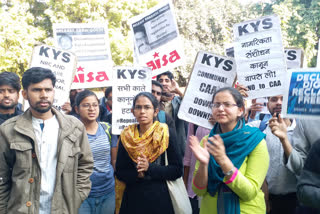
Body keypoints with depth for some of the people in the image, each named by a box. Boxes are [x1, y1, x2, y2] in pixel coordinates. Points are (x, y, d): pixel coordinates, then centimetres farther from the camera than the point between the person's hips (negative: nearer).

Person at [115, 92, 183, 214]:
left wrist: (149, 168, -19)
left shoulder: (167, 134, -4)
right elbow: (120, 172, 2)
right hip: (133, 198, 1)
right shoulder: (126, 136, 1)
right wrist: (137, 174, -18)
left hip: (160, 197, -1)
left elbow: (177, 170, -7)